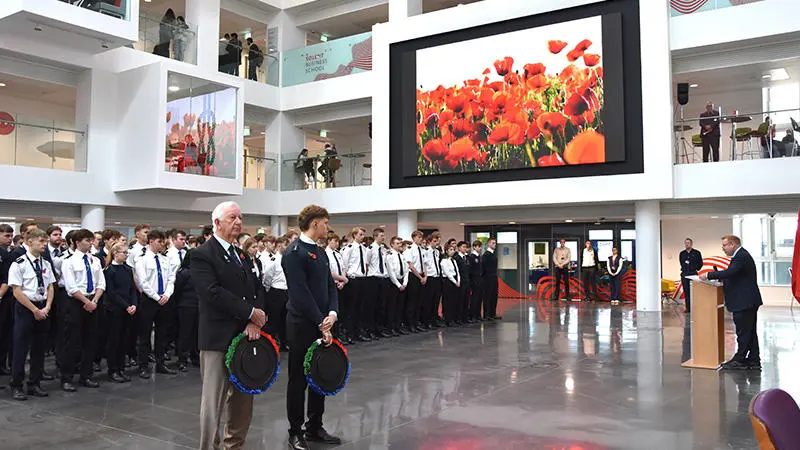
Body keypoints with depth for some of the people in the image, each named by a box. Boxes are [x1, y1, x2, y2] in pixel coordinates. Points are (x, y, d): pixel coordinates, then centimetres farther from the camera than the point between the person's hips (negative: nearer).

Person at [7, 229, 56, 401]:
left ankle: (34, 385, 21)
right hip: (25, 308, -6)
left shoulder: (45, 264, 8)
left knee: (39, 348, 11)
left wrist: (46, 308, -3)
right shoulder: (19, 264, -10)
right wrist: (35, 310, -13)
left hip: (43, 310, 6)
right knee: (21, 348, 0)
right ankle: (16, 386, 12)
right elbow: (17, 291, -12)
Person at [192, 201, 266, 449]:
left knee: (243, 397, 14)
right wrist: (250, 313, -17)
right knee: (213, 400, -1)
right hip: (218, 337, -7)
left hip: (244, 335, 7)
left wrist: (254, 321, -9)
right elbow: (213, 292, -20)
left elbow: (254, 290, 9)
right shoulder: (202, 255, -8)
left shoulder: (242, 254, 16)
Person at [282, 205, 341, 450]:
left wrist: (332, 314, -7)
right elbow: (301, 294, -19)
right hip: (302, 325, -8)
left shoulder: (320, 252, 13)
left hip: (322, 324, 8)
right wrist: (321, 324, -17)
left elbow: (331, 285, 11)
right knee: (299, 379, 4)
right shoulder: (294, 252, -14)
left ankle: (315, 427, 27)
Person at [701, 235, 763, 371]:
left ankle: (739, 360, 1)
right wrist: (722, 280, 5)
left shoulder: (741, 256, -17)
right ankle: (753, 361, 19)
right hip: (748, 300, 11)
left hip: (744, 302, -11)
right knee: (750, 332, 13)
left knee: (743, 332, -4)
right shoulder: (741, 255, 17)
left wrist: (708, 275, -23)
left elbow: (729, 272, -29)